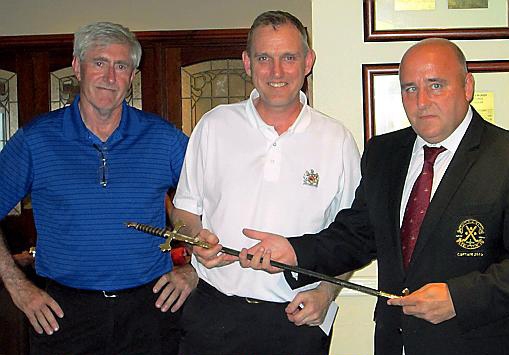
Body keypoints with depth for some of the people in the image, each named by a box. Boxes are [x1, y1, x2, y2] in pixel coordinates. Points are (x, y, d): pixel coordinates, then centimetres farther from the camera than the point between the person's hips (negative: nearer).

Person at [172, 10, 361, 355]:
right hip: (215, 310, 1)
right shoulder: (214, 126, 1)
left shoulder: (337, 140, 0)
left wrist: (326, 293, -8)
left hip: (299, 317, 0)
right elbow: (185, 208, 9)